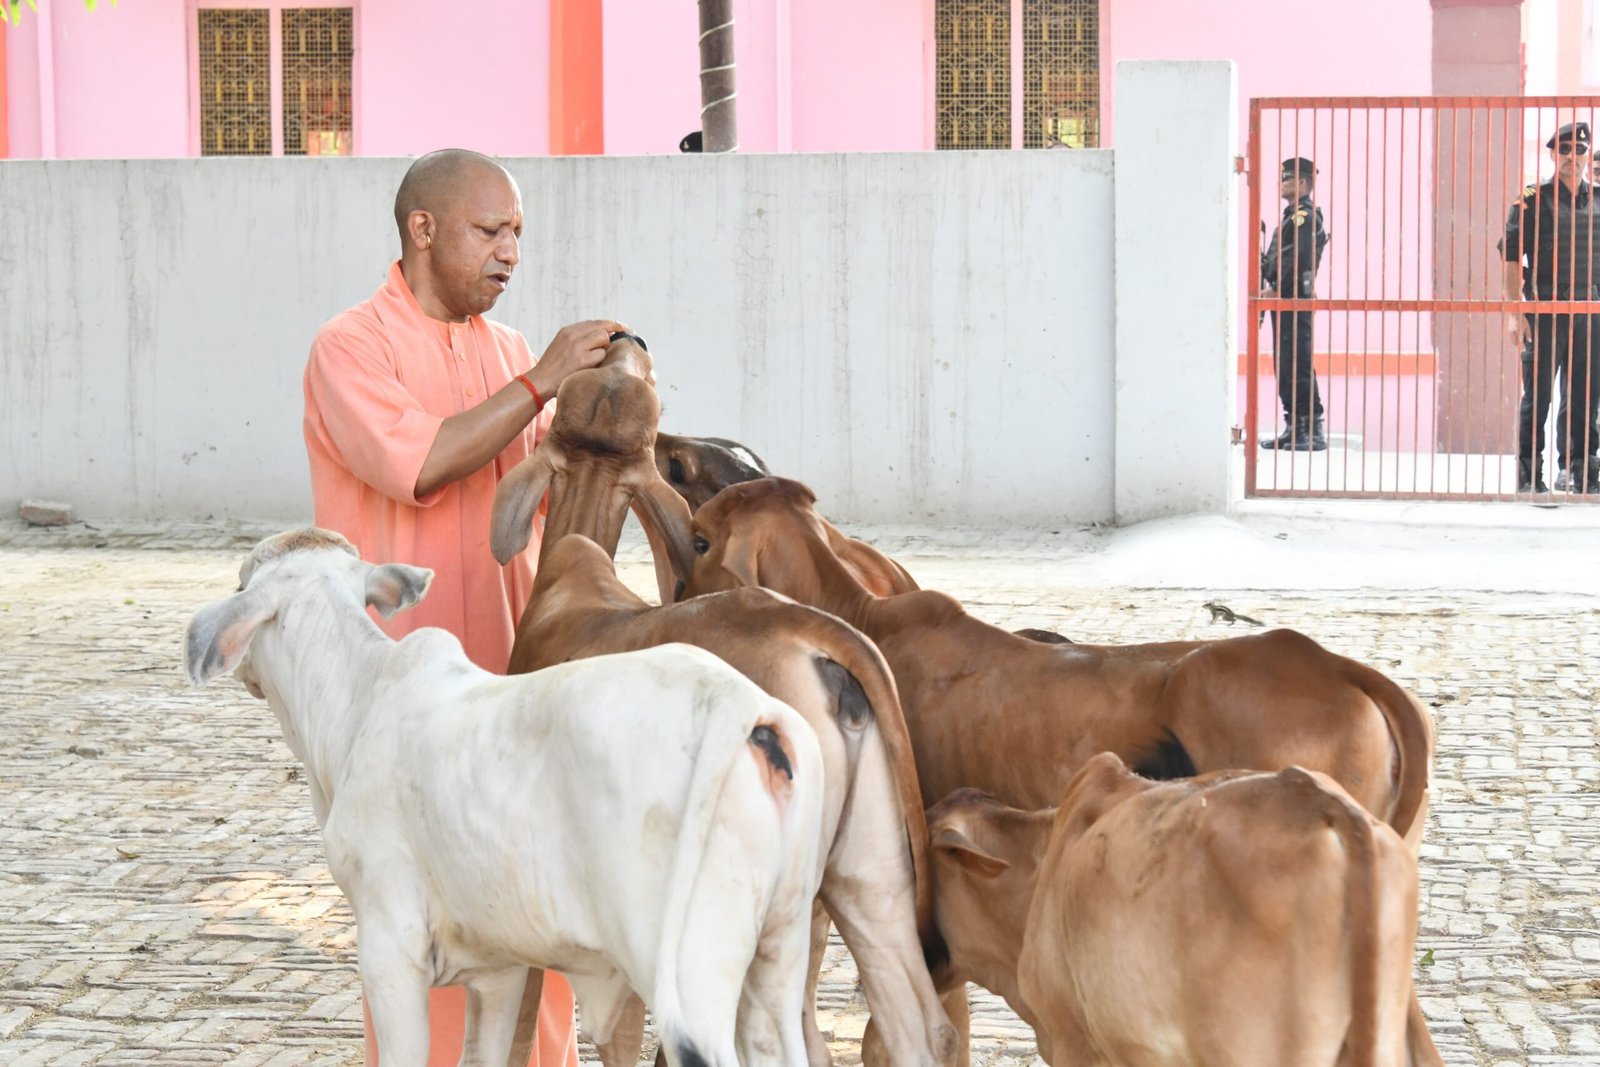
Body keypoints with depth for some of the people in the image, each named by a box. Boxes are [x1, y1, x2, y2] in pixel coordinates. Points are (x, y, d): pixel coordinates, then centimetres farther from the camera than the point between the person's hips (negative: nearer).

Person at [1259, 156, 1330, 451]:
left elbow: (1299, 258, -21)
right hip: (1282, 300, 10)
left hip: (1296, 300, -10)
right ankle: (1294, 428, 14)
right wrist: (1269, 288, 11)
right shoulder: (1290, 216, 21)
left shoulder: (1307, 217, -10)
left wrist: (1275, 289, -18)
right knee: (1283, 365, 11)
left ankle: (1313, 430, -10)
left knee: (1299, 364, -11)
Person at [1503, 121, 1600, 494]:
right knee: (1538, 394, -1)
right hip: (1545, 310, -4)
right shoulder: (1532, 200, -1)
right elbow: (1512, 257, -5)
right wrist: (1515, 312, -11)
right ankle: (1529, 473, 6)